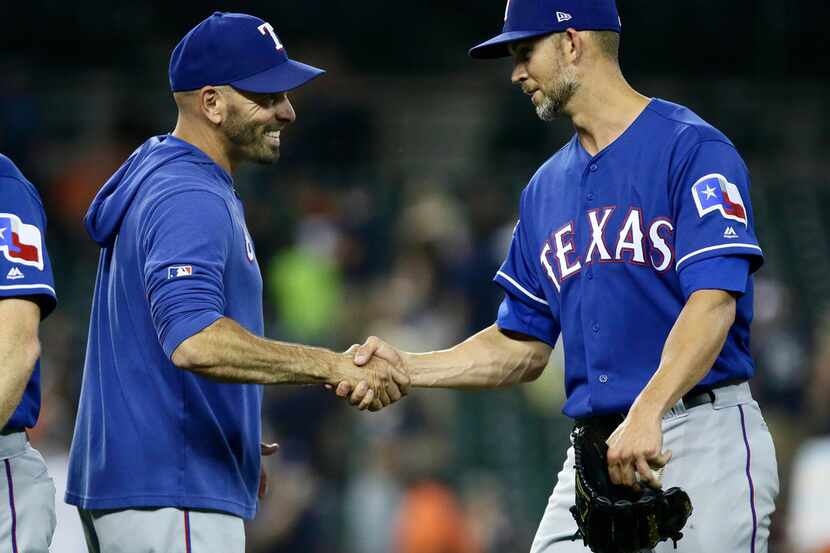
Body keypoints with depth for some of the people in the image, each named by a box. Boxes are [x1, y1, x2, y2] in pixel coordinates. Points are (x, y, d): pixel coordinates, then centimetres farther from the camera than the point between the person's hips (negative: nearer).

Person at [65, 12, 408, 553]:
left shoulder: (158, 178, 17)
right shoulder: (189, 199, -17)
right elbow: (194, 341, -32)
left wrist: (237, 448, 20)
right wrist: (331, 366, -31)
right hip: (171, 494, -11)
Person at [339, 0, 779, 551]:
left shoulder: (691, 149, -6)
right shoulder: (547, 187, 18)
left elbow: (713, 301, -18)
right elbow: (523, 348, 22)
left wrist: (646, 413, -31)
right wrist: (409, 368, 7)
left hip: (701, 438, -7)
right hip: (593, 450, 7)